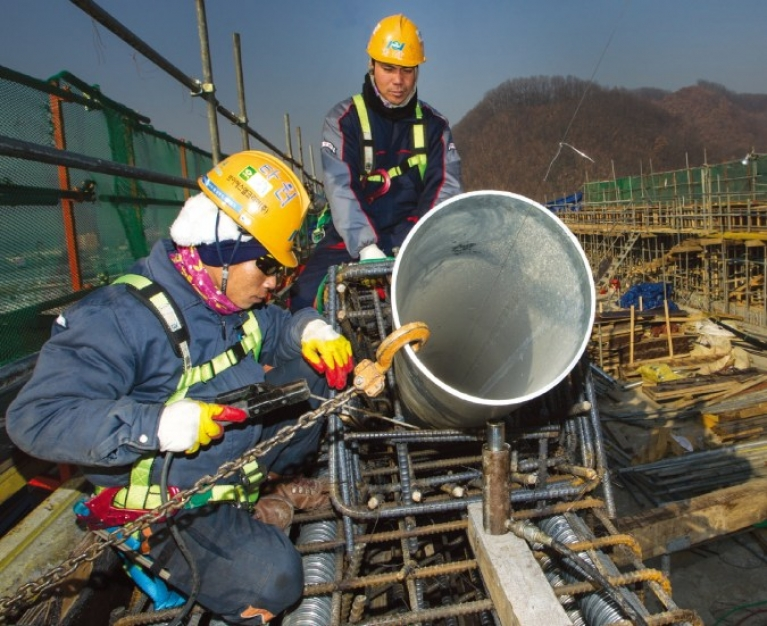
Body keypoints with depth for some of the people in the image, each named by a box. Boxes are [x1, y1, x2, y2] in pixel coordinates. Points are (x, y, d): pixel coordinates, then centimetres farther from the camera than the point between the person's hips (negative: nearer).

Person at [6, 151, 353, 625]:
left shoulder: (234, 298, -2)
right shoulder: (119, 318, -26)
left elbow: (275, 326, 15)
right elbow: (35, 417, -28)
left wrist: (309, 329, -11)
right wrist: (156, 426, -40)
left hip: (246, 450, 8)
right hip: (175, 501, -7)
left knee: (313, 369, -3)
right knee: (270, 579, -24)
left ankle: (276, 486, 14)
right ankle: (155, 547, 4)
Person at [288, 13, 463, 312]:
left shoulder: (434, 124, 7)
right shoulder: (343, 120, -2)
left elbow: (444, 186, -4)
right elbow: (341, 187, -15)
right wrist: (366, 246, -31)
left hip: (414, 234, 2)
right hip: (353, 235, -2)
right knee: (307, 293, -25)